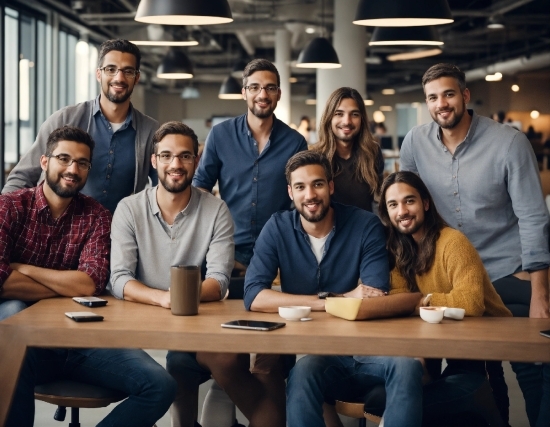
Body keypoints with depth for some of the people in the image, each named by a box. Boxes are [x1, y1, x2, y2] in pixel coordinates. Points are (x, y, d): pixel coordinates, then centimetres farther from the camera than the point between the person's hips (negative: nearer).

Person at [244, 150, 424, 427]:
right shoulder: (278, 228, 1)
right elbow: (254, 297, -13)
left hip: (364, 351, 1)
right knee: (304, 370, -35)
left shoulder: (366, 226, -2)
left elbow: (372, 304, -9)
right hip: (309, 352, 0)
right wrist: (338, 299, -16)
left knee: (407, 365, -31)